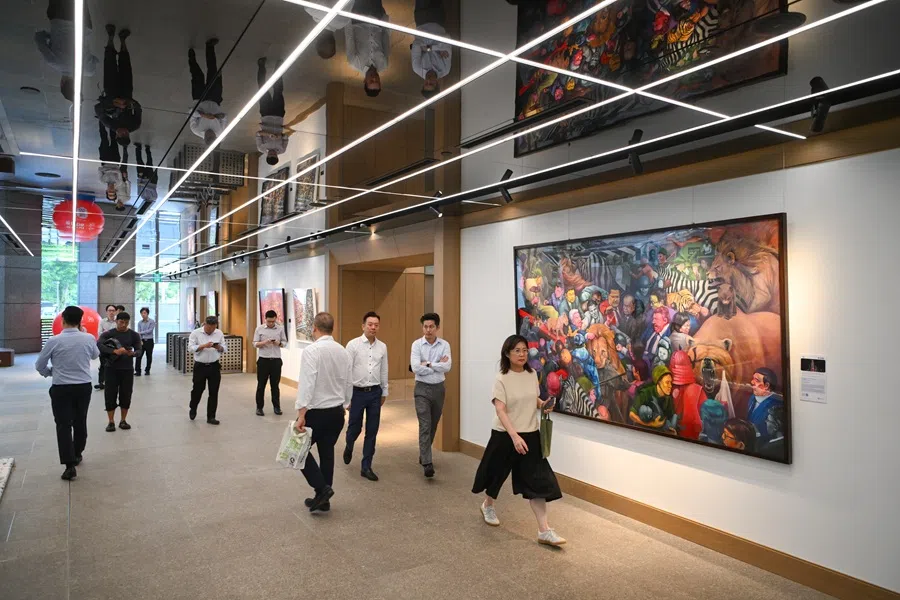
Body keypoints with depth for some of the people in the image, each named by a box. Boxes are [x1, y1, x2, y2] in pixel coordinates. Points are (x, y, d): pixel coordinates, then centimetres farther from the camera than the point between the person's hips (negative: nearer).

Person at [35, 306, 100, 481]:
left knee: (63, 425, -1)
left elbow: (39, 365, -1)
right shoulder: (89, 338, -6)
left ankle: (70, 465, -7)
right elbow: (95, 355, 16)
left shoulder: (54, 341, -12)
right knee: (80, 422, 18)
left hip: (61, 388, -3)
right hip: (84, 387, 3)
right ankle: (77, 455, 33)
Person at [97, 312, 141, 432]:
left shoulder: (134, 335, 1)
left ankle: (123, 420, 19)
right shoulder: (108, 334, -3)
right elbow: (98, 345, -19)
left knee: (126, 395, 5)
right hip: (112, 369, -1)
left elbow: (139, 350, -5)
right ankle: (111, 422, 12)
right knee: (110, 395, 0)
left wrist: (133, 353, -29)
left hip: (127, 369, 1)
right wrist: (114, 351, -33)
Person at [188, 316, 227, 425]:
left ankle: (211, 417, 11)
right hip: (200, 366, -2)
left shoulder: (219, 333, 3)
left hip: (214, 366, 2)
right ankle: (193, 409, 38)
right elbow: (191, 347, -13)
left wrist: (219, 348, -16)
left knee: (214, 392, 3)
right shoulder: (195, 333, -6)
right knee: (198, 390, 9)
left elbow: (225, 348, 6)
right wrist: (204, 346, -26)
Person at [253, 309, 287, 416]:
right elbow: (255, 344, -2)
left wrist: (279, 343, -16)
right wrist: (264, 342, -21)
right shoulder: (259, 329, -1)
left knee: (275, 384, 8)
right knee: (261, 385, 5)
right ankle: (259, 407, 15)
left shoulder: (280, 329, 3)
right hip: (263, 359, -1)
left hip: (276, 360, 1)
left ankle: (276, 406, 17)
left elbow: (285, 343, 6)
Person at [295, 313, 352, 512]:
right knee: (327, 453, 15)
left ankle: (322, 488, 1)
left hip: (316, 411, -6)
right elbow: (349, 383, 9)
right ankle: (323, 498, 22)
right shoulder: (343, 351, 3)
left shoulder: (312, 350, -17)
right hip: (337, 411, 6)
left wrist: (301, 414, -21)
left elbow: (307, 383, -22)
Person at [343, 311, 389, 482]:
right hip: (357, 392, -3)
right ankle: (349, 447, 43)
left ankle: (366, 467, 16)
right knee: (355, 427, 9)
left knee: (372, 431, 5)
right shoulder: (353, 344, -8)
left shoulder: (382, 347, 3)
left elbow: (384, 371, 10)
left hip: (375, 392, 3)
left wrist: (384, 392, 13)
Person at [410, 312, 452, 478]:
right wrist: (438, 365, -14)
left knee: (433, 425, 15)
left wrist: (428, 364, -16)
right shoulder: (417, 344, -7)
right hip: (422, 389, -3)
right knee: (425, 425, -11)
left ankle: (423, 455, 34)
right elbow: (415, 368, -18)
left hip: (438, 388, 3)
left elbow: (447, 367, -14)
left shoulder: (445, 345, -1)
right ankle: (427, 463, -13)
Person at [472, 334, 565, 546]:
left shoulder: (532, 374, 1)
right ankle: (488, 505, 47)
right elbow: (500, 411, -23)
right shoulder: (501, 379, -15)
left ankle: (544, 530, 1)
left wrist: (544, 405, -7)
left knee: (537, 480, -3)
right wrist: (514, 436, -34)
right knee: (497, 474, 16)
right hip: (505, 436, -4)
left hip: (530, 435, 4)